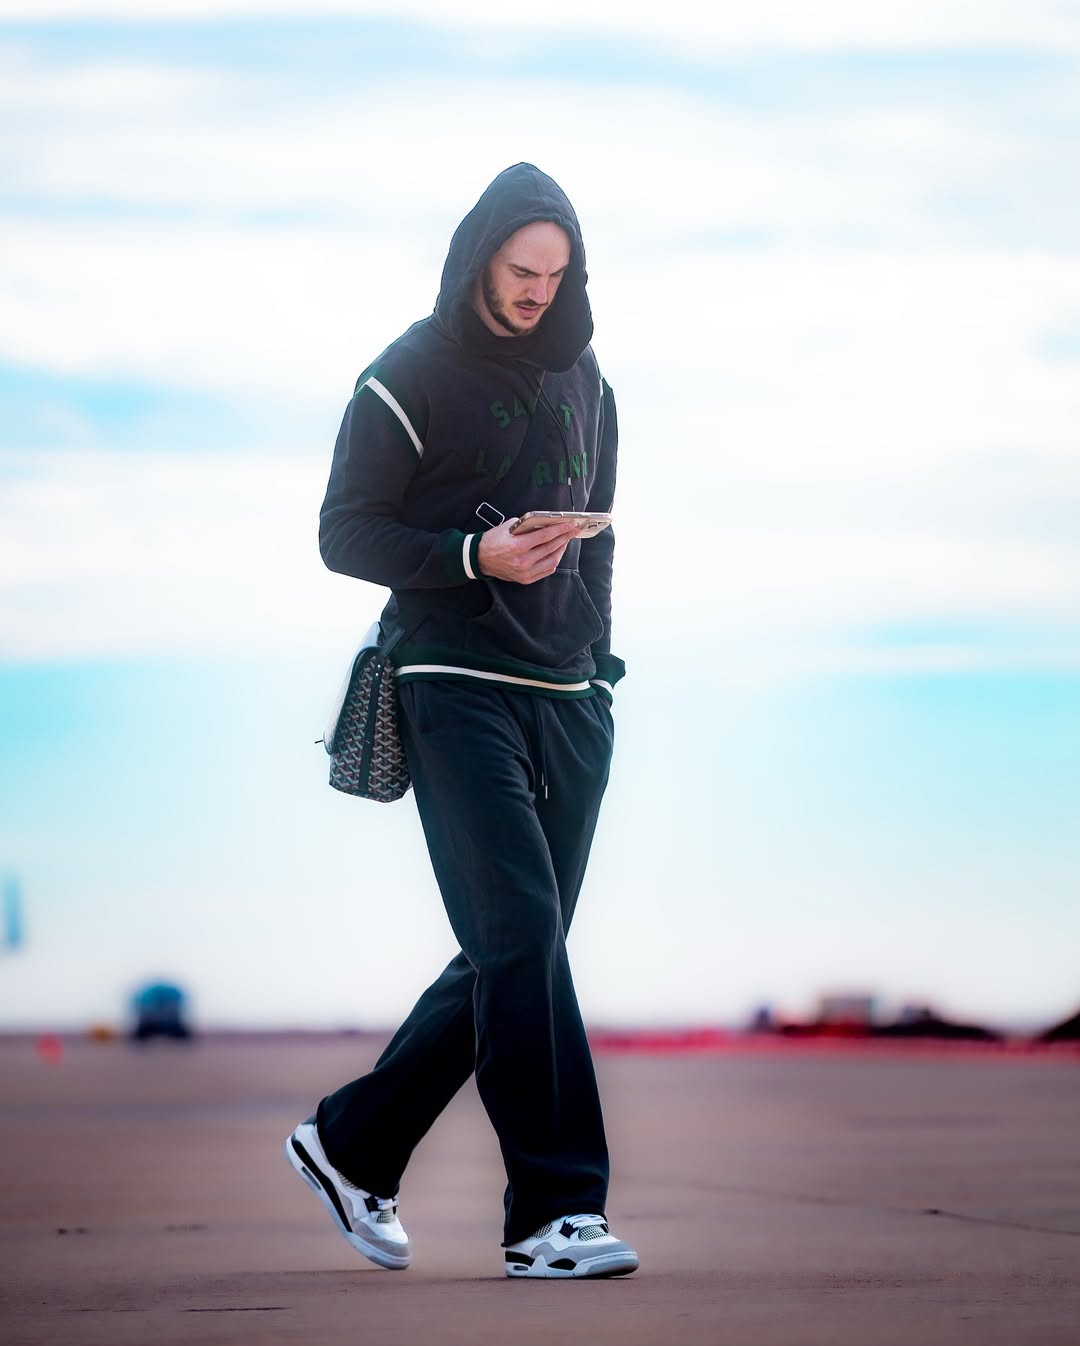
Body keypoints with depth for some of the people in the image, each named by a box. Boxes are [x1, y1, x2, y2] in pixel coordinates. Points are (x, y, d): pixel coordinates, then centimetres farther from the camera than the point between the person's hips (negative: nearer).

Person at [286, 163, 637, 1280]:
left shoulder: (581, 380, 16)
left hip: (568, 699, 6)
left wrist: (595, 662, 14)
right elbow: (345, 534, -5)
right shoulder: (411, 378, -3)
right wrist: (475, 556, -18)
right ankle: (554, 1208, -13)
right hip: (456, 692, -6)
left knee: (510, 952, 7)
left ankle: (352, 1144, 22)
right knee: (521, 936, -15)